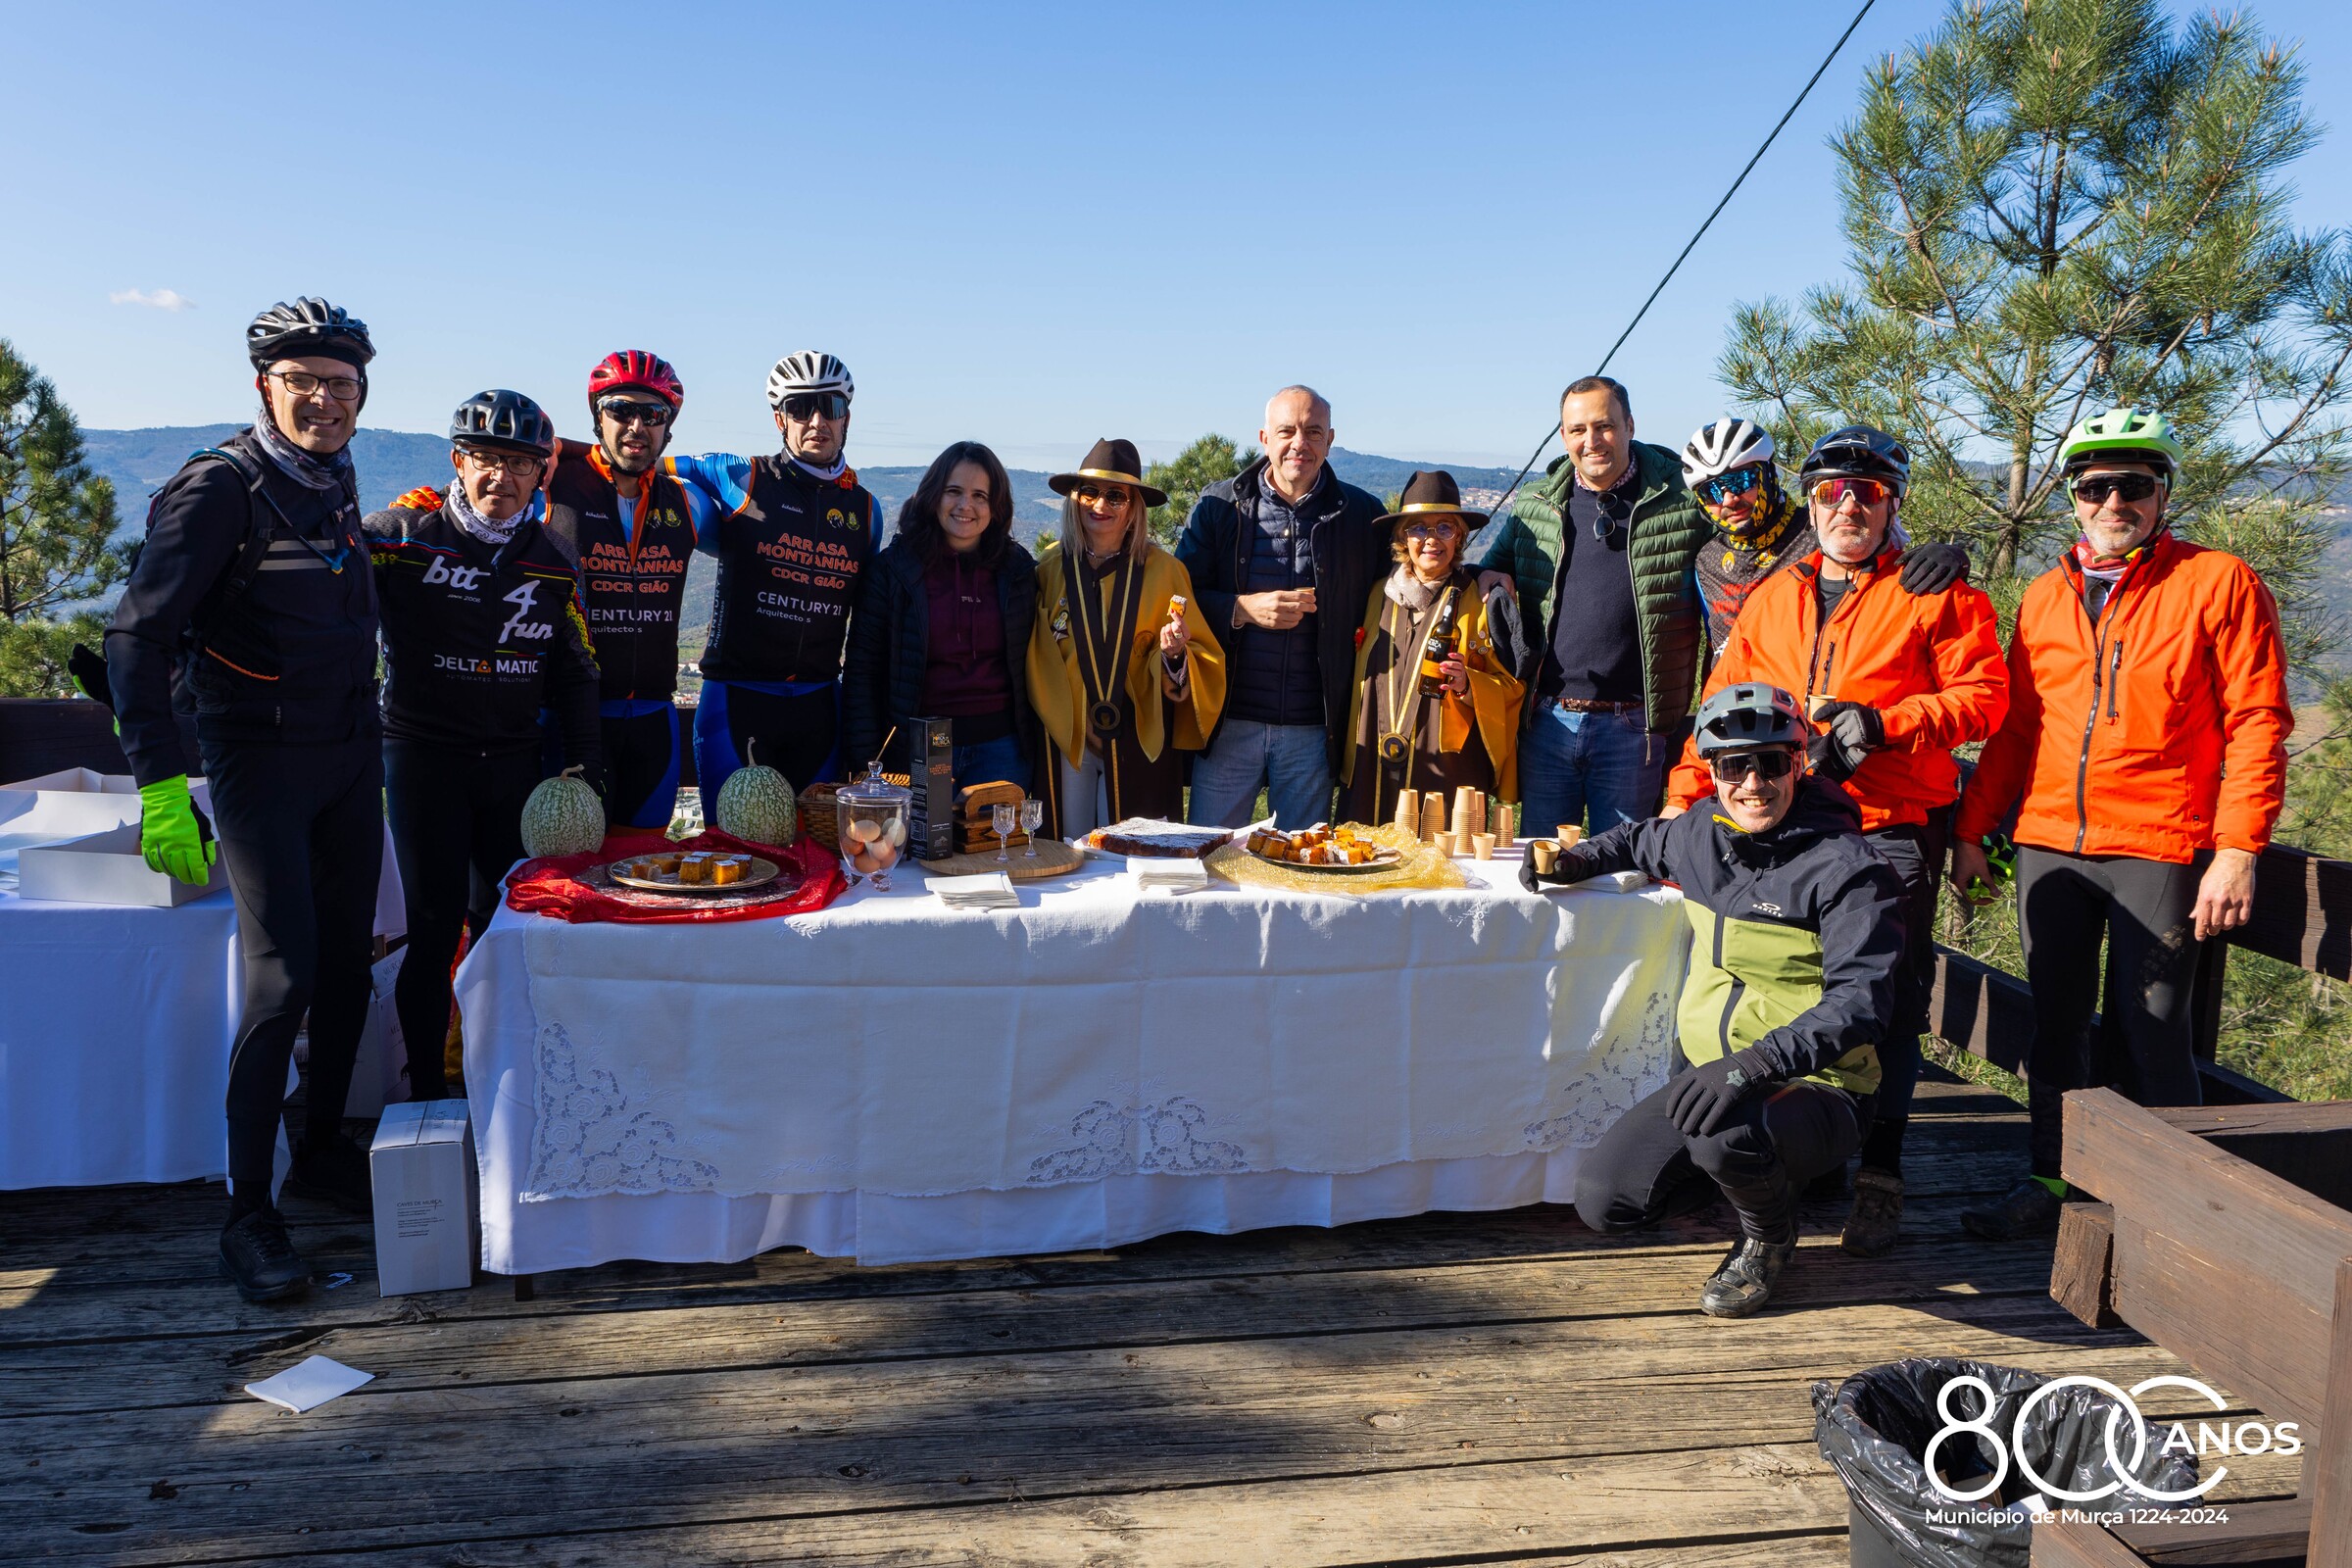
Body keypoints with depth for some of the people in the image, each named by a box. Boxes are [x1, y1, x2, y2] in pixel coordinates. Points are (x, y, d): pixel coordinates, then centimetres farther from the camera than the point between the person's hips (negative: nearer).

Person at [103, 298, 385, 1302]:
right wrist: (160, 784, -24)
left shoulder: (334, 482, 9)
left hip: (350, 755, 7)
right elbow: (137, 634, -17)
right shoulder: (222, 487, -13)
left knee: (347, 962, 12)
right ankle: (248, 1216, 0)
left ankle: (322, 1150, 29)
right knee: (282, 978, -11)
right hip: (259, 764, -7)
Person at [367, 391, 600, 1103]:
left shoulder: (550, 562, 8)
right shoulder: (402, 534, -6)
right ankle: (427, 1089, 12)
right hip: (423, 757, -4)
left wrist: (584, 761, 9)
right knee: (436, 925, -3)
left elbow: (573, 671, 15)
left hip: (514, 763, 4)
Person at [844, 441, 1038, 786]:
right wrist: (865, 763, -9)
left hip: (998, 747, 2)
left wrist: (1034, 742, 3)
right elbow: (861, 671, -2)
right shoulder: (891, 569, -1)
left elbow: (1029, 663, 11)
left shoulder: (1018, 570, 5)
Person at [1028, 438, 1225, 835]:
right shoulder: (1049, 567, 1)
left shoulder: (1163, 570, -1)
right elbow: (1033, 657, 5)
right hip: (1065, 738, 1)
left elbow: (1203, 657, 0)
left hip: (1139, 741, -1)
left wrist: (1174, 653, -20)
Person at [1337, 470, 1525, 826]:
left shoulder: (1482, 601, 3)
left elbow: (1513, 687, 3)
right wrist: (1347, 763, 14)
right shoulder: (1380, 596, 13)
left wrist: (1469, 686, -16)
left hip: (1449, 775, -3)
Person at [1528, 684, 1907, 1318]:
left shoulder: (1847, 867, -15)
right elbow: (1640, 840, 30)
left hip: (1813, 1091, -6)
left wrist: (1757, 1062, -39)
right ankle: (1758, 1167, 17)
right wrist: (1578, 860, 10)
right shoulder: (1701, 833, 4)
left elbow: (1860, 1001, -25)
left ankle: (1769, 1236, -1)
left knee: (1725, 1131, -38)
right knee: (1603, 1200, -8)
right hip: (1708, 1072, 6)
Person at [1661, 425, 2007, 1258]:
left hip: (1893, 828, -4)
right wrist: (1685, 796, 6)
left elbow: (1982, 695, -4)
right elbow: (1725, 704, 15)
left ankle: (1878, 1173, 11)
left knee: (1887, 1002, 0)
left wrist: (1884, 722, -17)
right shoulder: (1773, 596, 15)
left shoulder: (1935, 594, 2)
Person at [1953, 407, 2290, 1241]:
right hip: (2048, 843, 5)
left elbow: (2256, 726, -5)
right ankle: (2053, 1181, 21)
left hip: (2158, 848, -4)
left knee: (2146, 1030, -3)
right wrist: (1972, 828, 14)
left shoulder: (2219, 583, -1)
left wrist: (2237, 850, -13)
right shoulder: (2046, 596, 13)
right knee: (2056, 1021, 10)